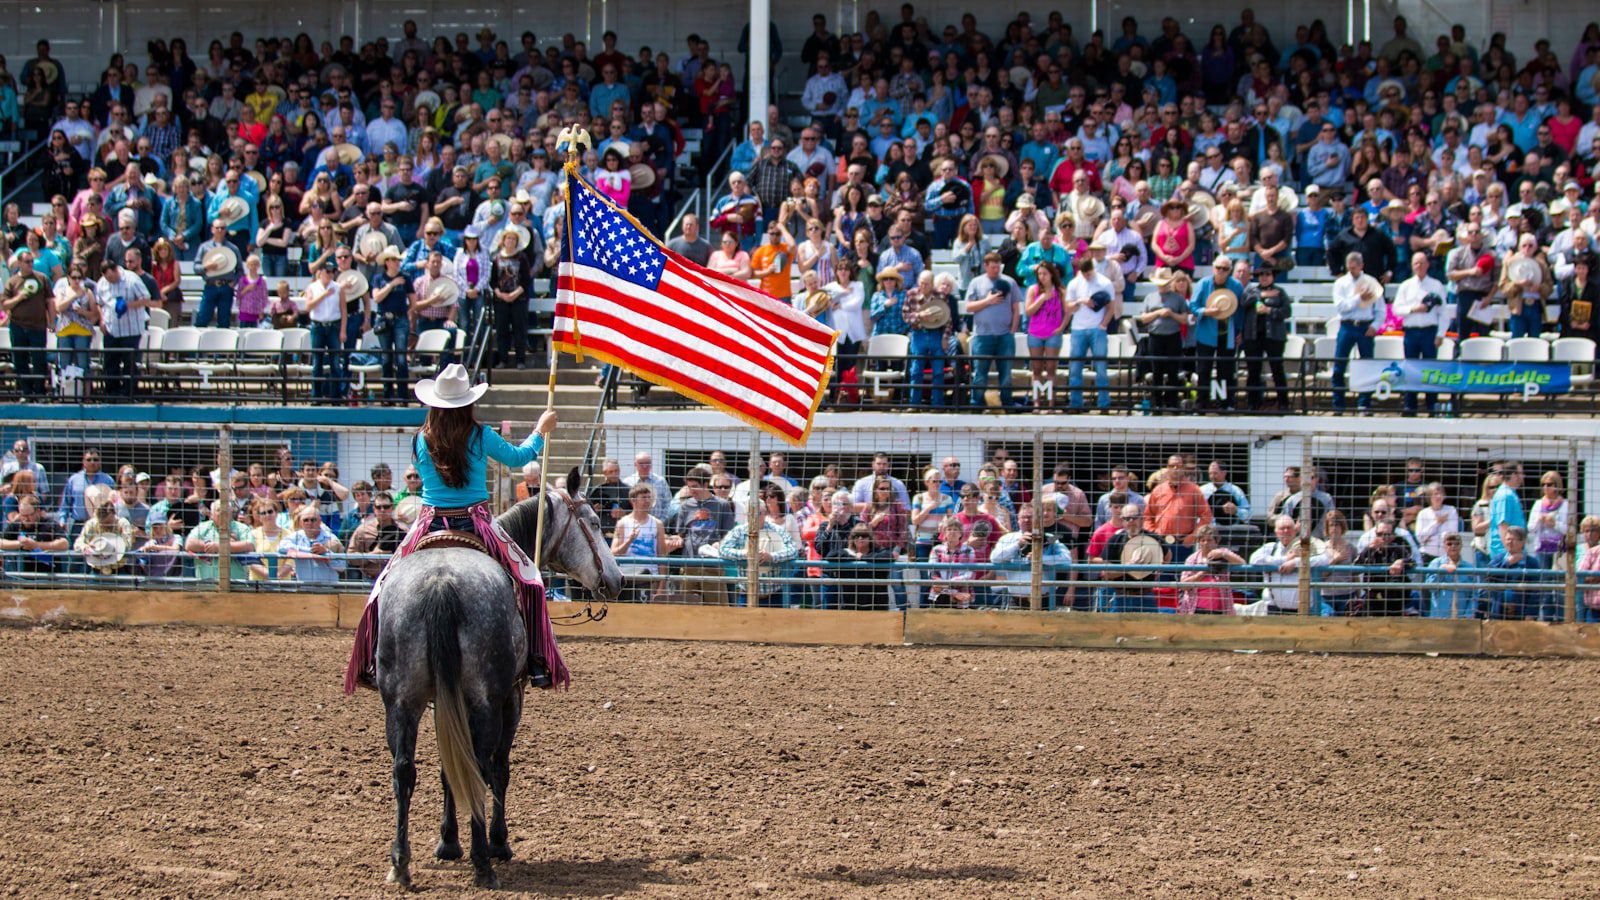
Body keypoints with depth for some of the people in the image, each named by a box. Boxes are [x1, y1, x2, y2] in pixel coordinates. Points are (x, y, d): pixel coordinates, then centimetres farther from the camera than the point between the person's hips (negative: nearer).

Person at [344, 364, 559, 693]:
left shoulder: (421, 441, -1)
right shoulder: (481, 436, -5)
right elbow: (518, 457, 11)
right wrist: (541, 431, 29)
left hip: (431, 526, 1)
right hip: (476, 525, -1)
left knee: (386, 589, 16)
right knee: (528, 581, 11)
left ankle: (376, 664, 6)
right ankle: (537, 664, 2)